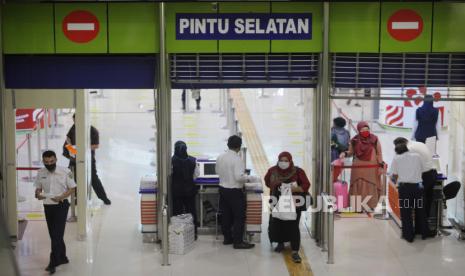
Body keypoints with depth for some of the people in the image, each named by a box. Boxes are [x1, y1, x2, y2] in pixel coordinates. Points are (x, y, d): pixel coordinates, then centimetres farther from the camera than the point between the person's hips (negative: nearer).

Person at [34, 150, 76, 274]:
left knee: (57, 234, -9)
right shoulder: (40, 173, 0)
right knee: (53, 234, 14)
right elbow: (38, 187, 11)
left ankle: (53, 262, -8)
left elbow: (72, 188, -5)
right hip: (47, 206, 5)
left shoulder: (65, 172, -12)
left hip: (61, 205, -5)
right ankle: (62, 258, 30)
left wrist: (61, 197, -20)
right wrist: (38, 194, -13)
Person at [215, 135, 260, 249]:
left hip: (223, 189, 8)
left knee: (226, 215, 16)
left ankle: (227, 238, 27)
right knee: (239, 217, 1)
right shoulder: (237, 159, -21)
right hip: (235, 191, -8)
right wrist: (252, 178, -15)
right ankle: (238, 242, 4)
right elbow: (239, 177, -27)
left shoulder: (220, 157, 2)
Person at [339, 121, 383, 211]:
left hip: (371, 169, -1)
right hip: (358, 168, 1)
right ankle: (357, 207, 6)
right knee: (358, 187, 1)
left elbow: (379, 153, 2)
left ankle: (370, 206, 9)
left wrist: (381, 166, -5)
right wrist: (345, 154, -8)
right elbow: (351, 152, 14)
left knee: (370, 187, 0)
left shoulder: (374, 139, -1)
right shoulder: (354, 140, 2)